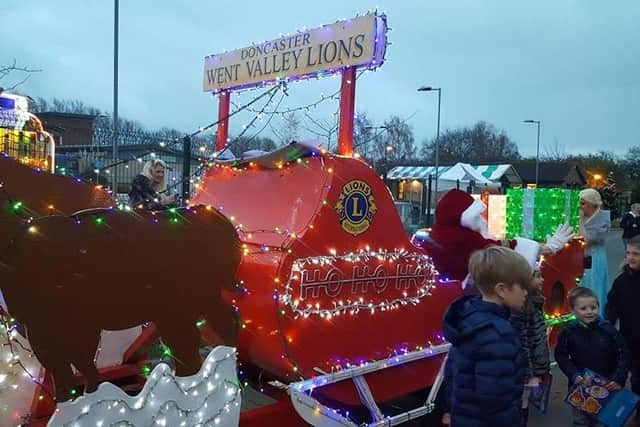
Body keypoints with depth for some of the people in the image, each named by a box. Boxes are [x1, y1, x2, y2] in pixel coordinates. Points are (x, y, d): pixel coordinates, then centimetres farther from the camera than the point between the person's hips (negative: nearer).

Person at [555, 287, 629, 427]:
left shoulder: (608, 329, -10)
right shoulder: (568, 331, -9)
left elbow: (623, 355, -5)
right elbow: (561, 356, -2)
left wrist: (619, 379, -13)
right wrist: (573, 375, -14)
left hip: (606, 386, -1)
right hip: (580, 386, 1)